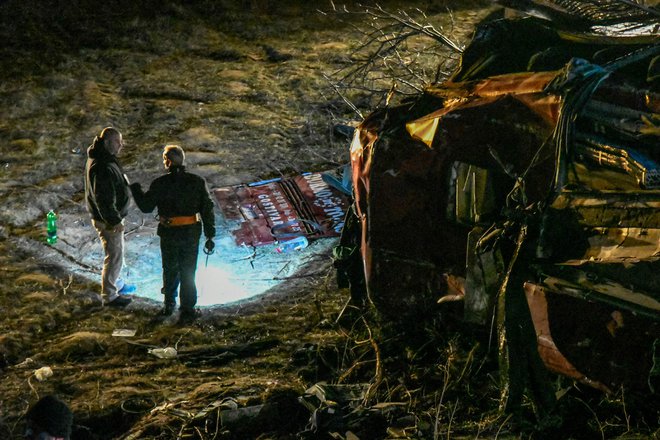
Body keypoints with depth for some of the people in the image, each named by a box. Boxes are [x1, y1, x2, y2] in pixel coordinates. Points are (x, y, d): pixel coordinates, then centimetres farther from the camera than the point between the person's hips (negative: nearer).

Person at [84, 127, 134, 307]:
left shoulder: (106, 158, 5)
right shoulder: (101, 167, -29)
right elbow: (103, 199, -28)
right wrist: (114, 221, -24)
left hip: (111, 216, 10)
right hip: (108, 221, -10)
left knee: (116, 253, 25)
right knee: (114, 257, 2)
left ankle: (116, 284, 43)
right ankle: (109, 296, 14)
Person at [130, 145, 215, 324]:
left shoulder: (160, 184, -10)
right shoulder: (197, 181, -5)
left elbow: (146, 206, -2)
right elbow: (207, 209, -3)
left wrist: (135, 189, 15)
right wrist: (210, 236, 3)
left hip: (169, 235, -1)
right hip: (191, 234, 1)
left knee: (170, 270, 20)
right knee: (188, 273, 10)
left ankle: (169, 304, 34)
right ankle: (187, 311, 12)